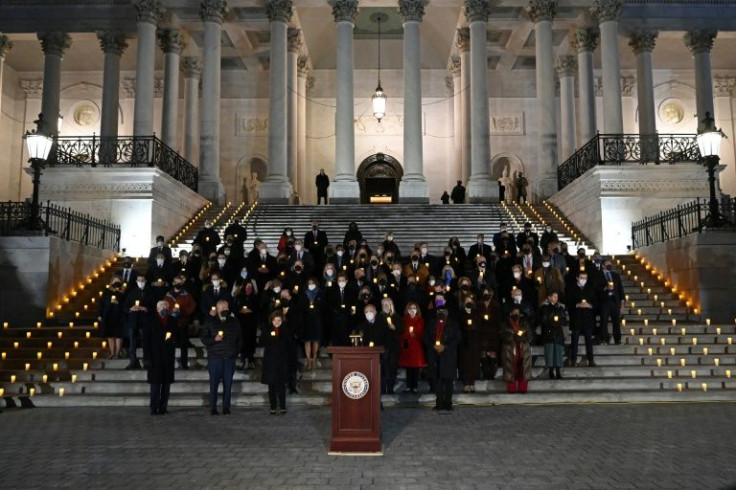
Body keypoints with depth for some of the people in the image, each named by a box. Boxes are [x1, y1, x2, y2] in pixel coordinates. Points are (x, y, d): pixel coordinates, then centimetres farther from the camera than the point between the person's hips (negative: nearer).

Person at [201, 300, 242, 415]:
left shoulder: (234, 322, 12)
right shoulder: (210, 322, 5)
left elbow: (239, 338, 17)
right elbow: (203, 338, 2)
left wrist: (237, 351, 8)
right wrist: (214, 339, -15)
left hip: (230, 358, 2)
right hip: (215, 358, -2)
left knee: (228, 384, 2)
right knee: (214, 383, -2)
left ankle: (226, 408, 9)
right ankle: (213, 408, 5)